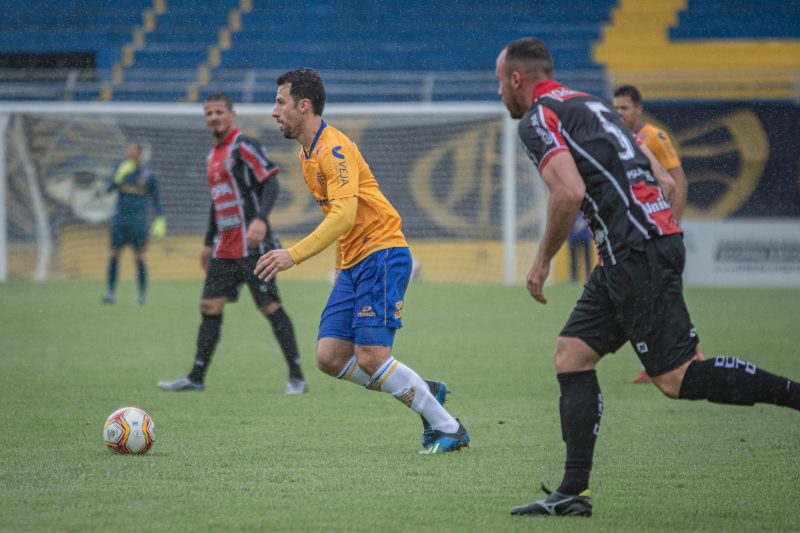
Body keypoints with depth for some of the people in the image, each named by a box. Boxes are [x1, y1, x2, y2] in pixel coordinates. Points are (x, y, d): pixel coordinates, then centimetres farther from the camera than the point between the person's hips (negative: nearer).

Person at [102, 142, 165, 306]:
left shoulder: (147, 174, 0)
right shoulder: (121, 168, 7)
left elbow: (156, 199, 6)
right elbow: (110, 188, -3)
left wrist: (160, 221, -1)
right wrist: (120, 176, -21)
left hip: (138, 220, -3)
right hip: (119, 218, 3)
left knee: (139, 257, -5)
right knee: (113, 255, 0)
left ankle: (142, 293, 5)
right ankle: (111, 292, 6)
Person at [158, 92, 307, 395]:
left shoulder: (244, 146, -8)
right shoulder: (212, 156, 18)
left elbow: (271, 183, -17)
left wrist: (260, 219, -31)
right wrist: (209, 243, 28)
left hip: (251, 246, -8)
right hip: (223, 249, 8)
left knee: (270, 306, -8)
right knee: (209, 307, 5)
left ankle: (296, 377, -3)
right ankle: (196, 378, 10)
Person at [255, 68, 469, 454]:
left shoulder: (334, 148, -16)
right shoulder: (306, 154, 15)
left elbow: (344, 215, -28)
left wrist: (294, 255, -35)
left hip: (381, 254, -9)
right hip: (352, 263, 9)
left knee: (371, 358, -15)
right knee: (330, 357, -1)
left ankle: (449, 429, -2)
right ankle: (424, 393, 13)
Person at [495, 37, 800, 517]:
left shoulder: (538, 118, -4)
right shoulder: (591, 105, 23)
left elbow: (570, 192, -19)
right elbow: (664, 180, 21)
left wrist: (542, 261, -7)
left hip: (638, 252, -10)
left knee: (677, 377, -8)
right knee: (572, 355, 9)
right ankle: (573, 492, 6)